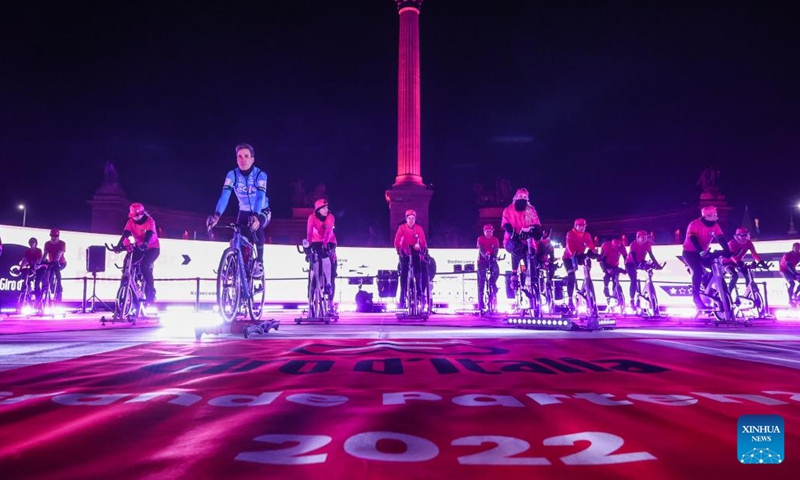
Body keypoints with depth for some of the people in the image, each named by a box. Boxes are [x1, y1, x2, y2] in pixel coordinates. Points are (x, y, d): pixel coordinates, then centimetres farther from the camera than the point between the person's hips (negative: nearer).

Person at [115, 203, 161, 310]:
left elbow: (149, 234, -32)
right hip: (139, 247, 5)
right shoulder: (131, 222, -6)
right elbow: (125, 233, -19)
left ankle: (151, 293, -16)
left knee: (144, 265, -28)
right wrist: (119, 245, -37)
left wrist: (145, 244, -52)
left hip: (152, 248, -5)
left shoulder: (149, 221, -16)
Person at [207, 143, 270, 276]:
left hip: (262, 211, -3)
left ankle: (260, 262, -18)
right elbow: (225, 195, -29)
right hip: (244, 211, 3)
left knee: (256, 226, -34)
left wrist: (255, 216, -57)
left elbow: (261, 197, -38)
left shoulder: (260, 175, -24)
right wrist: (216, 215, -46)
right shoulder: (232, 174, -17)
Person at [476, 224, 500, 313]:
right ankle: (480, 302, -5)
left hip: (492, 260, 1)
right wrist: (485, 255, -42)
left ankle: (492, 283, 4)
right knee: (481, 279, -8)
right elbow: (481, 249, -20)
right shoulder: (480, 239, -5)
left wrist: (494, 256, -36)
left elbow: (496, 249, -13)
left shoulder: (495, 239, 0)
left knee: (496, 271, -30)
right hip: (482, 260, -1)